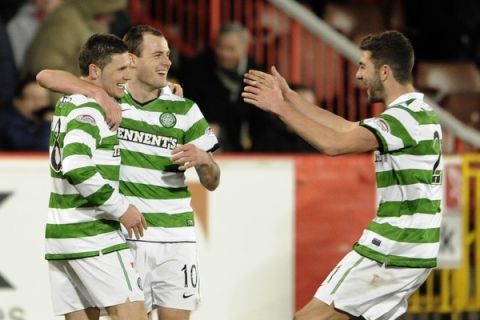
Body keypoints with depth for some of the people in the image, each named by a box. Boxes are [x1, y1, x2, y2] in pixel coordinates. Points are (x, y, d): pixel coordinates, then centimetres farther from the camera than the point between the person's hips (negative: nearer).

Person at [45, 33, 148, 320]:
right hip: (92, 233, -9)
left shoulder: (68, 103, 15)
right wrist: (121, 208, -17)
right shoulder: (89, 110, -13)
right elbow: (77, 169, -26)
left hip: (60, 232, 9)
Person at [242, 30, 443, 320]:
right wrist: (290, 97, 19)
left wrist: (281, 108, -17)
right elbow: (348, 129, 20)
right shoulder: (420, 112, 15)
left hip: (392, 250, -10)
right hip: (414, 250, 10)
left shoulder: (405, 117, -16)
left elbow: (333, 143, -26)